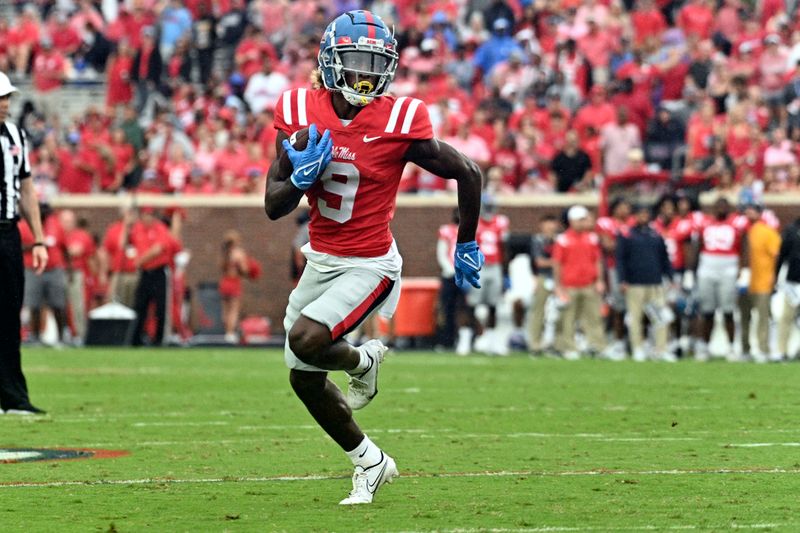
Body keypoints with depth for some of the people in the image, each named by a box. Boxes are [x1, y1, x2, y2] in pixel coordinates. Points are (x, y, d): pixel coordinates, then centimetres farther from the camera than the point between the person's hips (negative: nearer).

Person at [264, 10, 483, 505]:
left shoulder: (399, 123, -18)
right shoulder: (301, 112, -7)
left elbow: (469, 174, -4)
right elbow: (274, 206, -3)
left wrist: (467, 246, 6)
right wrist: (301, 176, -24)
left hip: (370, 265, -6)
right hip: (321, 259, 6)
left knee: (306, 340, -27)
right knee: (305, 379, 13)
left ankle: (363, 361, 8)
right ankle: (370, 462, 34)